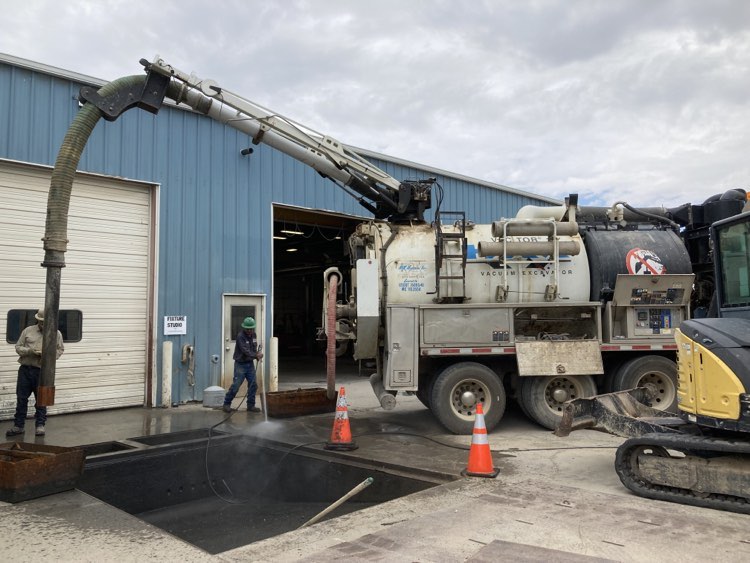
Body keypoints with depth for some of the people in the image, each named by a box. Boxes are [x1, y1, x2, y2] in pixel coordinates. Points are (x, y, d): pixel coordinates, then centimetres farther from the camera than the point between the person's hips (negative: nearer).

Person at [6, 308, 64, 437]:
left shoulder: (56, 334, 5)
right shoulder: (28, 331, 6)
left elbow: (60, 350, 7)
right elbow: (18, 347, 6)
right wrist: (30, 351, -13)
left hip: (43, 371, -1)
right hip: (25, 369, 1)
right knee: (21, 398, 7)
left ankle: (40, 425, 16)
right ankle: (18, 425, 17)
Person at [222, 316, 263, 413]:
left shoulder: (254, 335, 7)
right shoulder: (240, 336, -16)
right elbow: (245, 351, -25)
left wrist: (257, 355, -6)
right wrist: (256, 355, -32)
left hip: (250, 363, 7)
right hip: (240, 364, -7)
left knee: (253, 385, 4)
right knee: (236, 385, -7)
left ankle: (251, 405, 14)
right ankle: (227, 404, 9)